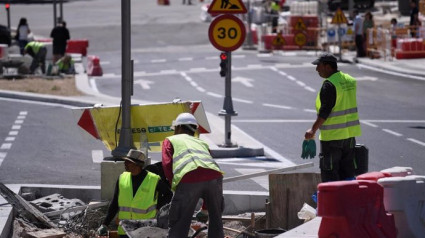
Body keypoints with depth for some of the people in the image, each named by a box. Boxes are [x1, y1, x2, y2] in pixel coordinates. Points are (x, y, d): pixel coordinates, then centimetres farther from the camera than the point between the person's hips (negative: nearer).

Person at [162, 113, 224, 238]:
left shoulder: (170, 140, 25)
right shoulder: (202, 143, 38)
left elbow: (167, 164, 6)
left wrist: (175, 186, 12)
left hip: (188, 178, -4)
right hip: (214, 175, 4)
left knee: (177, 227, 4)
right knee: (216, 219, 25)